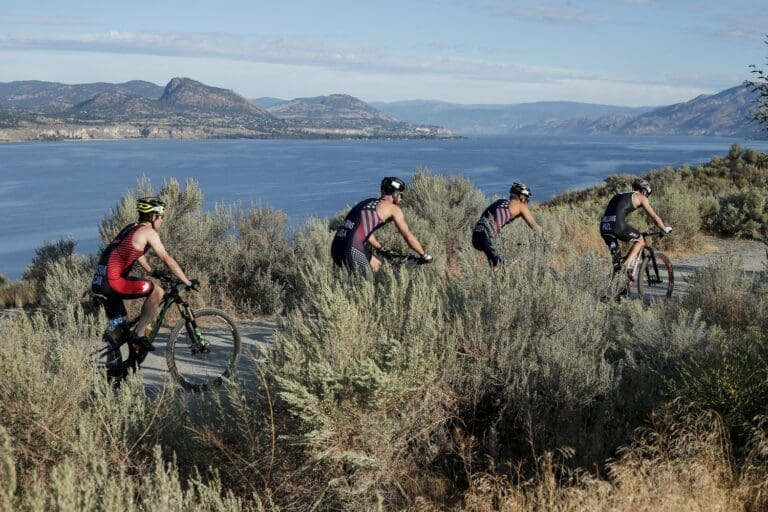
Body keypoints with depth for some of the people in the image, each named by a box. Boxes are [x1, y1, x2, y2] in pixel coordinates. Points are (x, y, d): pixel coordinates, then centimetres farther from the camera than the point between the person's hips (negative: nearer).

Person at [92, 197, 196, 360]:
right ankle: (139, 334, -4)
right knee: (157, 291, -8)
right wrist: (187, 282, -3)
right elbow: (167, 259, -7)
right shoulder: (148, 231, -4)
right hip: (113, 282, -9)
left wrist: (152, 272, 47)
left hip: (99, 282, 9)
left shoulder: (131, 228, 22)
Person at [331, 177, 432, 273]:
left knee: (376, 264, 23)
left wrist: (381, 248, 52)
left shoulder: (369, 202, 27)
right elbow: (408, 236, 8)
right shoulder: (393, 208, 5)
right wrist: (424, 256, 20)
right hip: (352, 248, -8)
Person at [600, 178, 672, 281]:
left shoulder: (619, 195, 33)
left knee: (616, 255, 27)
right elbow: (654, 217, 17)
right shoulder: (640, 197, 15)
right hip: (618, 225, -6)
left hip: (604, 227, 6)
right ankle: (628, 266, 0)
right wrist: (665, 230, 32)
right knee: (640, 240, 16)